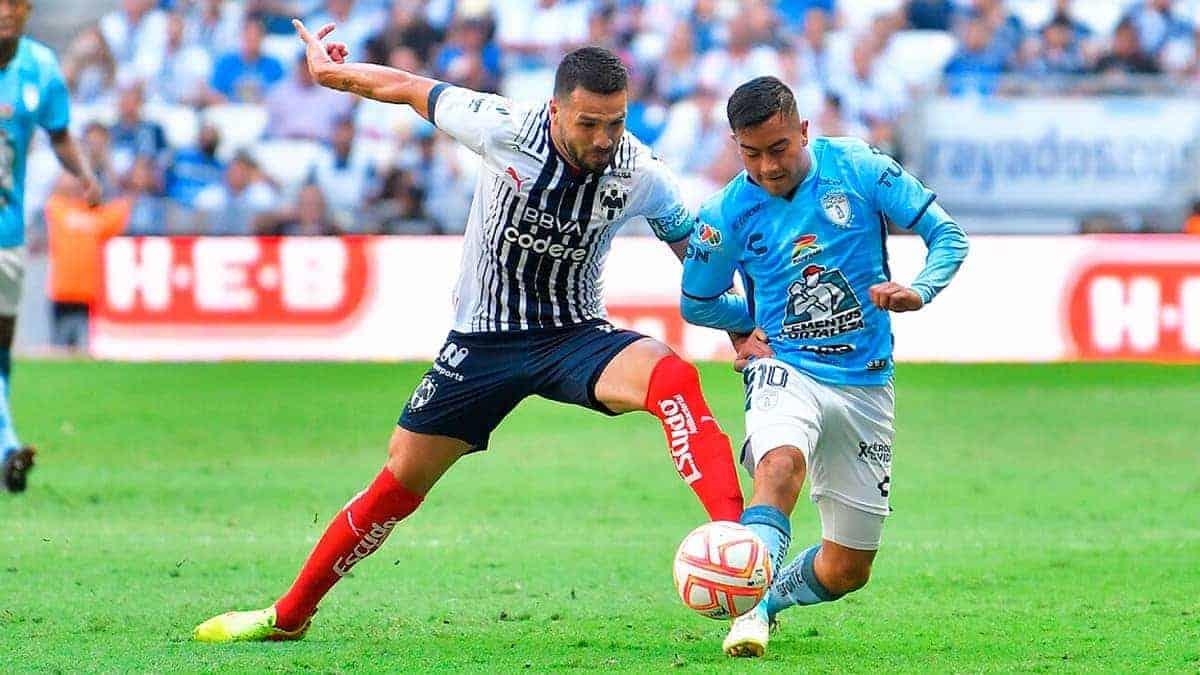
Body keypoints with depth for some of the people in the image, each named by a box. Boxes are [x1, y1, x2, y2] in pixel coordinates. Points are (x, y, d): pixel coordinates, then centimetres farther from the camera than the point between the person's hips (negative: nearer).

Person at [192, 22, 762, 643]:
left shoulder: (639, 176, -14)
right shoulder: (503, 130, -20)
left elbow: (698, 252, 3)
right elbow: (410, 89, -3)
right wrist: (329, 69, 11)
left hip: (575, 335, 0)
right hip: (483, 339, 0)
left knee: (673, 376, -33)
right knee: (399, 484, 5)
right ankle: (288, 616, 24)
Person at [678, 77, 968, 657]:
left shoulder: (859, 169, -6)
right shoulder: (729, 213, -4)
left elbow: (947, 235, -3)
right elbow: (696, 304, 12)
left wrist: (918, 292, -22)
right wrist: (762, 322, 4)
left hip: (865, 385, 2)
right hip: (786, 370, -2)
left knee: (846, 571, 4)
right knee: (781, 462, -39)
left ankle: (765, 598, 34)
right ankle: (749, 611, -45)